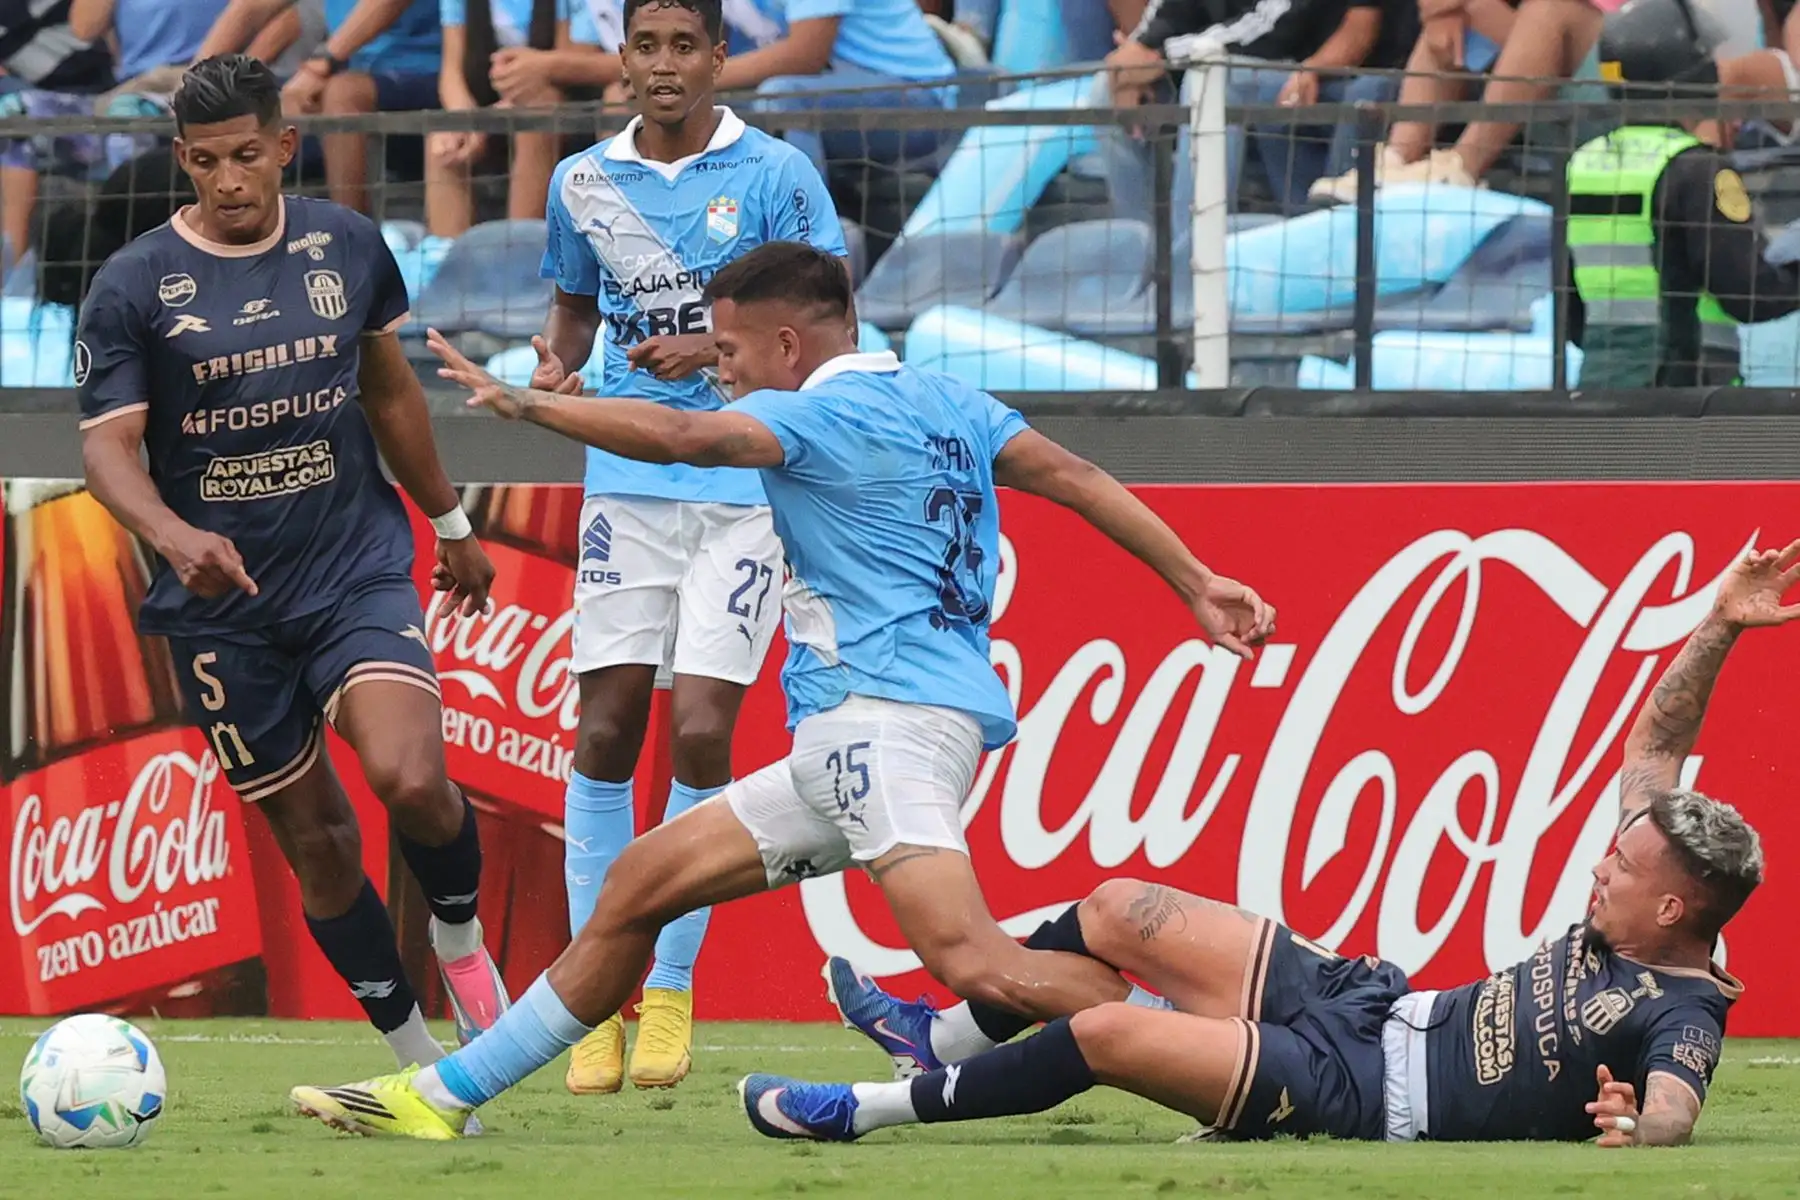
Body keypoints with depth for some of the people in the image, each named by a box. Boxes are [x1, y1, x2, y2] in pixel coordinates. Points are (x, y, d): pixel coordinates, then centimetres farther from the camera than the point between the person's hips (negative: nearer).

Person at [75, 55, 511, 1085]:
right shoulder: (133, 288, -6)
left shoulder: (347, 247, 3)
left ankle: (462, 939, 7)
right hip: (224, 606, 0)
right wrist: (174, 536, -31)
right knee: (316, 837, 3)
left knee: (411, 777, -23)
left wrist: (452, 526, 25)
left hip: (360, 571, 0)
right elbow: (108, 447, -11)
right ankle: (418, 1062, 17)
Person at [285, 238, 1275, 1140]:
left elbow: (682, 437, -21)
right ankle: (443, 1098, 17)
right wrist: (1196, 586, 15)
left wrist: (522, 403, -17)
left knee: (970, 960, -28)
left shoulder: (821, 414, -6)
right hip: (845, 741, 10)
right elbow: (1075, 478, 15)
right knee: (641, 883, 13)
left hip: (886, 714, -10)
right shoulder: (948, 404, 19)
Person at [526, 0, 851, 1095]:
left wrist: (715, 349, -16)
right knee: (604, 731, -4)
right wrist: (555, 366, 0)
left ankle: (672, 992, 4)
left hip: (745, 484, -3)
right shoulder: (585, 182, 8)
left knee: (702, 735, -8)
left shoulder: (775, 175, -2)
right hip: (627, 483, 3)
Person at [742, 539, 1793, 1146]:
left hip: (1370, 1095, -9)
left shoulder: (1677, 1021, -20)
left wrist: (1634, 1128, -63)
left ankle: (862, 1112, -1)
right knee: (1113, 912, 14)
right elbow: (1654, 749, 12)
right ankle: (943, 1037, 37)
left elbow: (1675, 1110, -39)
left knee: (1106, 1033, -18)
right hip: (1373, 1001, 9)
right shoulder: (1625, 915, 4)